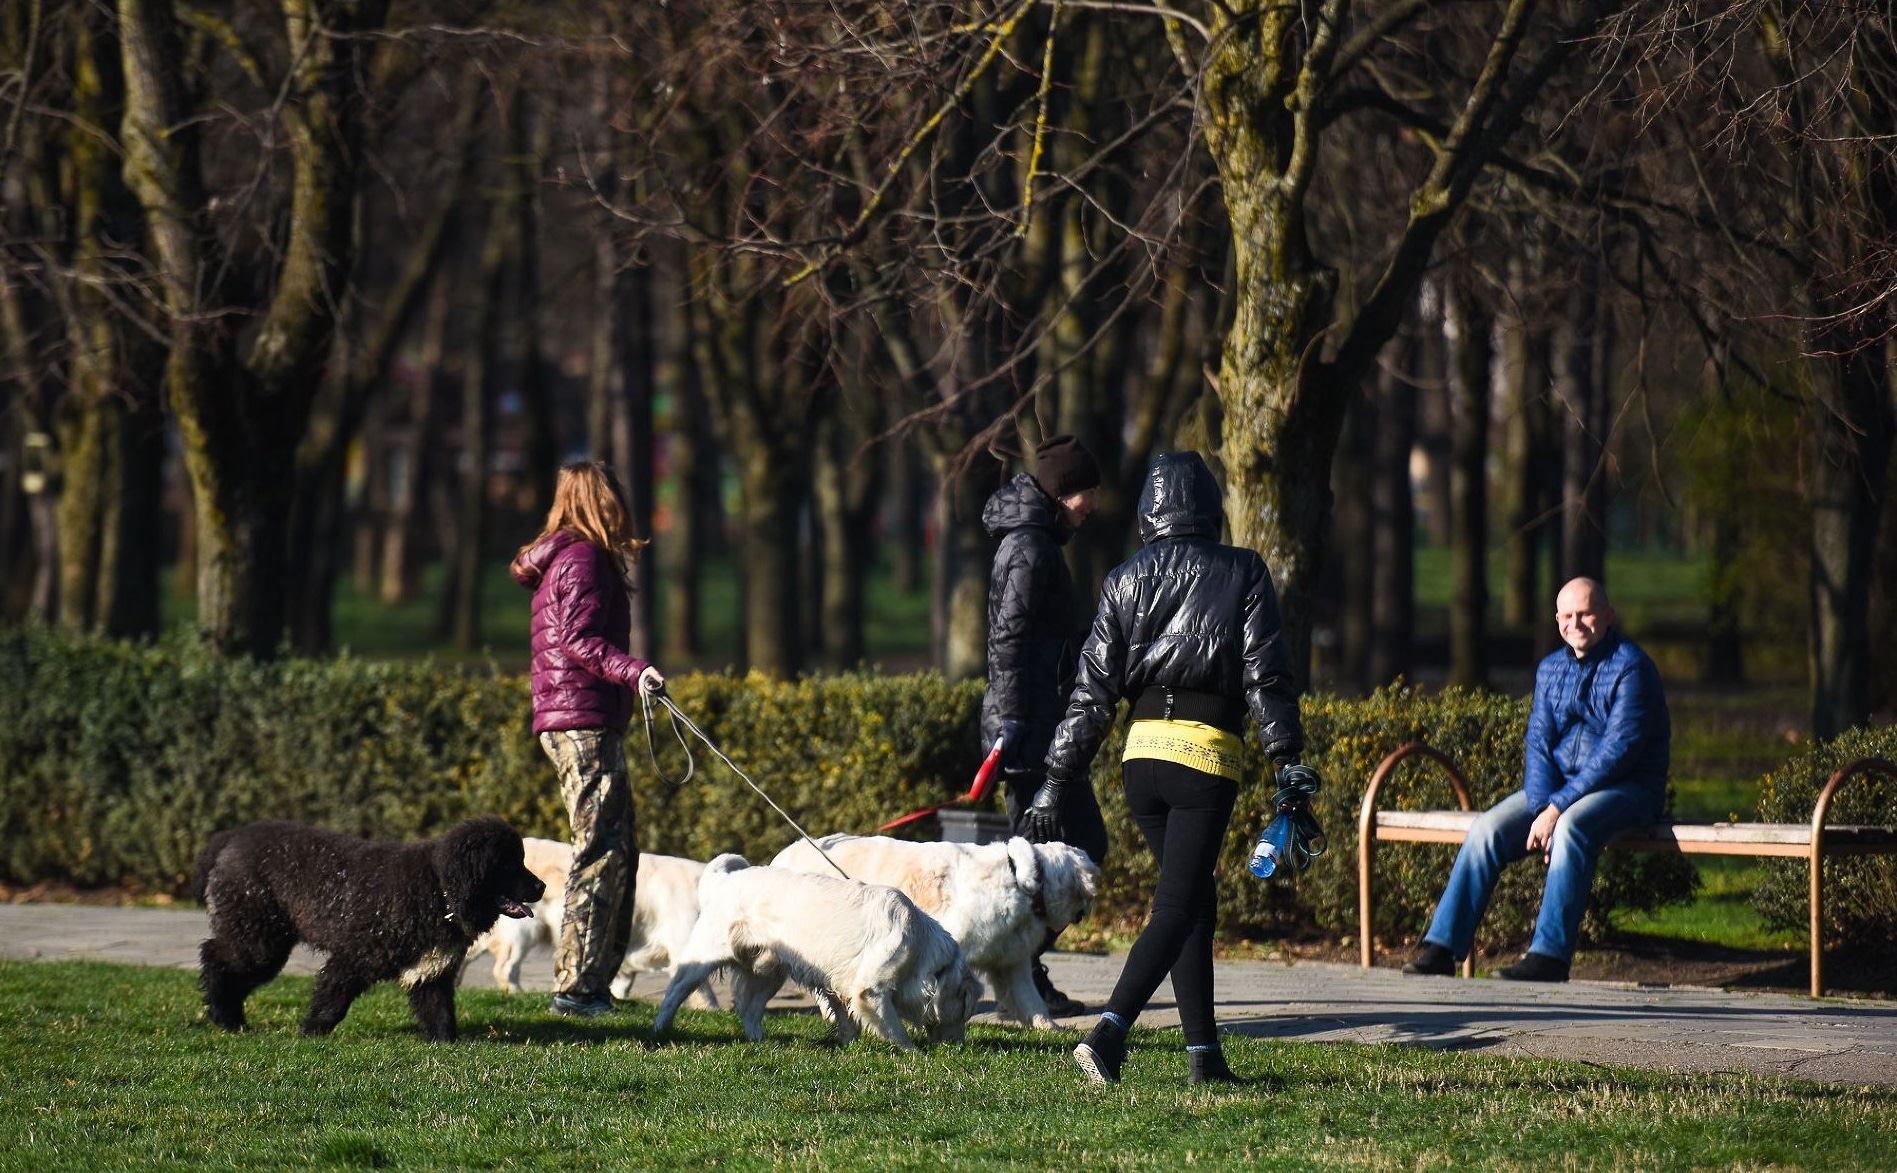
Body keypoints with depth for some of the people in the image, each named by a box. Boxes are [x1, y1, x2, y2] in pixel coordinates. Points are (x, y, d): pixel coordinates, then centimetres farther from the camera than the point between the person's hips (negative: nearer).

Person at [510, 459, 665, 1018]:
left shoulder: (559, 559, 19)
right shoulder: (585, 558, -10)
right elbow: (577, 639, -22)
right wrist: (633, 671, -35)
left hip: (569, 723, 10)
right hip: (584, 720, -10)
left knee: (618, 853, 13)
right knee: (603, 851, -12)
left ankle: (596, 980, 15)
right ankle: (575, 986, -15)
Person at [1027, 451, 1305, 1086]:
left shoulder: (1127, 578, 10)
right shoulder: (1243, 573, 3)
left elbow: (1094, 689, 7)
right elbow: (1266, 677, -5)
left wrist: (1058, 779, 8)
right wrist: (1290, 766, -5)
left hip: (1143, 751, 4)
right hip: (1209, 754, -4)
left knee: (1193, 898, 16)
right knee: (1177, 906, -7)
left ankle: (1204, 1052, 13)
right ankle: (1109, 1030, -26)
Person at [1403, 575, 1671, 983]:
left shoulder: (1630, 667, -12)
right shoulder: (1551, 669, 10)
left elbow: (1618, 751, -19)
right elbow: (1538, 743, 3)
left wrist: (1557, 810, -23)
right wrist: (1542, 810, -15)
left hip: (1627, 787, -6)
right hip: (1558, 787, 6)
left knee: (1571, 827, -36)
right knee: (1489, 828, -16)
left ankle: (1550, 954, -38)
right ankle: (1442, 945, -18)